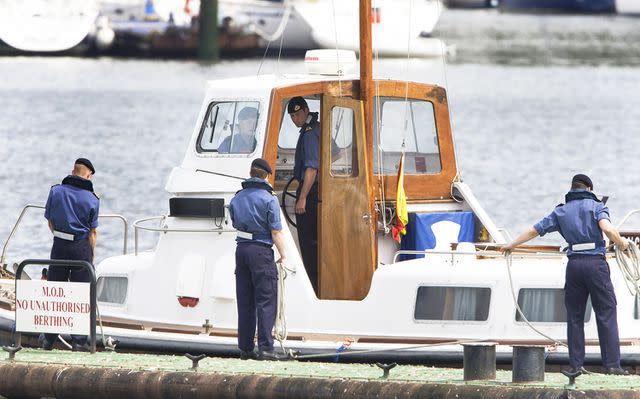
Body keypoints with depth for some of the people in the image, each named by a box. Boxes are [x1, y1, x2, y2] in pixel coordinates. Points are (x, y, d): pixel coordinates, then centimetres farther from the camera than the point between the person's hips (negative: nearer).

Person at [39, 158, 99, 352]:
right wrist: (92, 256, 3)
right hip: (81, 247, -2)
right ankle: (79, 340, 1)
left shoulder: (56, 191, 1)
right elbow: (92, 232, -3)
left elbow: (50, 223, 7)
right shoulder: (91, 199, -4)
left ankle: (48, 339, 14)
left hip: (59, 245, 2)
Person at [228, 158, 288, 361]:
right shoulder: (269, 199, -9)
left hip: (241, 249, 6)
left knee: (245, 302, 10)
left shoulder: (237, 198, 10)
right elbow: (276, 231, -11)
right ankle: (265, 348, -11)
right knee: (266, 300, -4)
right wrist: (283, 255, -3)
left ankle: (245, 348, 11)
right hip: (261, 250, -6)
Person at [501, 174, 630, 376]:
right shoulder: (595, 206, 5)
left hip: (574, 264, 3)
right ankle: (612, 364, -5)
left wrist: (512, 245, 33)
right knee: (606, 313, 0)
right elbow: (607, 228, -15)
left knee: (574, 316, 9)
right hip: (596, 262, -3)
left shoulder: (561, 211, 15)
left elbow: (534, 230, 21)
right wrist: (622, 243, 3)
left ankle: (575, 364, 6)